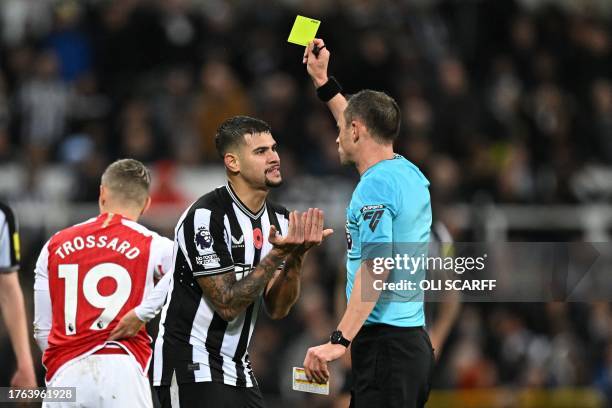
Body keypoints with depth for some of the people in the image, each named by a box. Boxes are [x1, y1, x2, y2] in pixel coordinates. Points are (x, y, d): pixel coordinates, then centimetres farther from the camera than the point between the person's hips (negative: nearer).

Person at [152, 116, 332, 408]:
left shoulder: (278, 220, 7)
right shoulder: (205, 216, -16)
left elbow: (277, 309, 3)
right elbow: (227, 304, -19)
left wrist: (296, 257, -13)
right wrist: (277, 254, -23)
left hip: (238, 371, 8)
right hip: (190, 369, -8)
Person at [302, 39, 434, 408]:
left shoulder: (374, 187, -12)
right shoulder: (410, 174, 15)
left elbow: (376, 268, -22)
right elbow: (366, 127, 35)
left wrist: (340, 341, -27)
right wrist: (324, 81, 44)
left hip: (384, 345, -9)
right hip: (415, 341, 9)